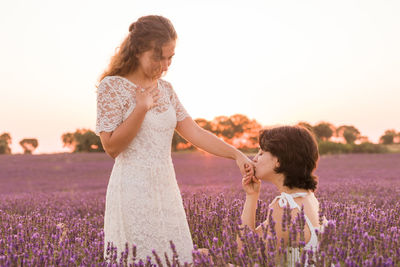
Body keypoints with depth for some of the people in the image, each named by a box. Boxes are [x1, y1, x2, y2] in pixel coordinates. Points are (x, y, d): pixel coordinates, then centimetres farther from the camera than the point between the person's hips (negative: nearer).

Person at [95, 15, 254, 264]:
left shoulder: (165, 89, 10)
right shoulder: (113, 86, -7)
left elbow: (195, 133, 5)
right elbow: (111, 146, -11)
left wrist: (237, 154, -5)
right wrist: (141, 108, -21)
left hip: (167, 191, 6)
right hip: (134, 191, -6)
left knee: (176, 257, 9)